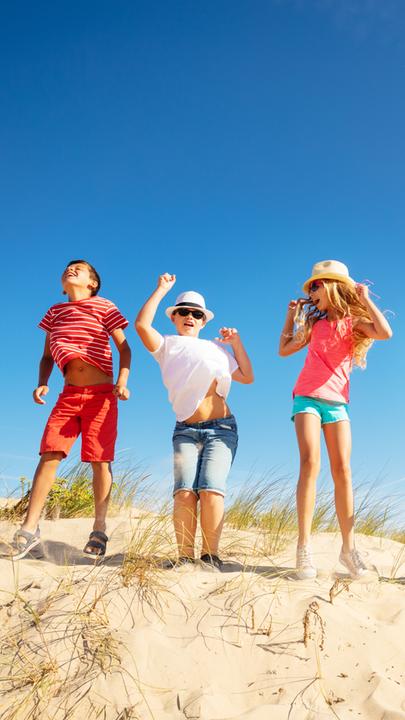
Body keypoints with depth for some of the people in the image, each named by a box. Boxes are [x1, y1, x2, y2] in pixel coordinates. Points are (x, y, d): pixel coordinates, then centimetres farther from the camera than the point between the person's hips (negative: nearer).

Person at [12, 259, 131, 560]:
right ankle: (30, 530, -5)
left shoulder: (104, 306, 5)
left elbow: (124, 347, 2)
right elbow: (47, 356, 19)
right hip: (68, 395, 3)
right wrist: (42, 383, 0)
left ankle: (99, 531, 3)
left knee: (101, 460, -5)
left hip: (101, 394, -3)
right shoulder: (55, 312, 17)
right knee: (49, 454, -7)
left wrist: (122, 381, -14)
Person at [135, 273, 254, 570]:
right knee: (184, 492, -19)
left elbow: (247, 377, 17)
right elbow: (142, 324, -7)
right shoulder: (167, 346, 12)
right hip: (185, 431, -1)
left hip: (221, 428, 1)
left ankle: (210, 556, -7)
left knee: (211, 490, -18)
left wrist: (236, 342, 12)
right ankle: (185, 557, -9)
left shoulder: (216, 347, 20)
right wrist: (162, 289, 2)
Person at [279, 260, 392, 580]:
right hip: (307, 397, 1)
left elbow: (385, 333, -15)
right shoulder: (315, 323, 17)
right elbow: (284, 349, 25)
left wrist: (364, 299, -7)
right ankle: (304, 546, -22)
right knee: (310, 461, -18)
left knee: (342, 469, -8)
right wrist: (292, 316, 21)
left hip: (336, 402, -1)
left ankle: (348, 547, 0)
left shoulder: (353, 321, 5)